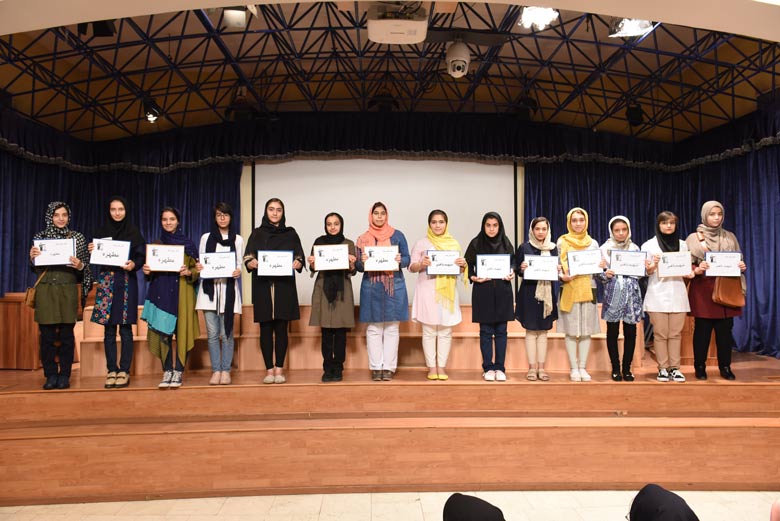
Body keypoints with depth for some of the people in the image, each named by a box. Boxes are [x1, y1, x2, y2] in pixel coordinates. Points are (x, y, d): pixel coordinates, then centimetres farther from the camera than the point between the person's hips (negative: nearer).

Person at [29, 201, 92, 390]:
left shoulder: (77, 237, 6)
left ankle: (64, 375, 9)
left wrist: (80, 266, -14)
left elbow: (86, 267, 8)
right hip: (45, 291, 1)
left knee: (66, 335, 1)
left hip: (68, 291, -1)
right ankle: (50, 375, 11)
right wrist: (32, 257, -9)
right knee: (47, 335, 1)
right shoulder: (40, 237, 8)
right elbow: (35, 268, 11)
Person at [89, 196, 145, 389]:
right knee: (109, 329, 3)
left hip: (127, 281, -2)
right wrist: (91, 250, -8)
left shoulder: (133, 231, 3)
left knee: (125, 328, -1)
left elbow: (141, 256, 0)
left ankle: (124, 371, 5)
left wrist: (134, 265, -19)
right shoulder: (101, 231, 10)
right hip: (106, 281, 2)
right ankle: (112, 371, 11)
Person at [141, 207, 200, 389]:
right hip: (161, 292, 2)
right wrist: (147, 271, -6)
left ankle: (178, 372, 2)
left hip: (182, 293, -2)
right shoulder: (156, 244, 13)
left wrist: (188, 272, -16)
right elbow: (150, 268, 16)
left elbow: (197, 269, 5)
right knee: (163, 332, -2)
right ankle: (167, 372, 4)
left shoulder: (188, 243, 6)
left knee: (182, 331, -4)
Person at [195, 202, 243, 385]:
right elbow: (200, 262, 11)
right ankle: (216, 371, 8)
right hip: (209, 288, 1)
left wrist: (238, 272, -15)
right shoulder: (206, 238, 11)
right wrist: (198, 268, -12)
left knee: (226, 333, -2)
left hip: (228, 288, -1)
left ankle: (226, 371, 6)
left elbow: (239, 264, 7)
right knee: (212, 333, 0)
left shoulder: (238, 240, 9)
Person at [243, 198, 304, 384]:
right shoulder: (257, 234, 11)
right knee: (266, 328, -1)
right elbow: (247, 260, 4)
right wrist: (252, 263, -19)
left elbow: (300, 260, 5)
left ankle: (279, 369, 5)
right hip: (263, 286, 0)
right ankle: (269, 369, 4)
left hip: (284, 286, 0)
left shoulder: (291, 233, 10)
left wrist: (296, 264, -18)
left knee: (281, 328, -1)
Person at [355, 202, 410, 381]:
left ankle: (389, 367, 5)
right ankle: (375, 367, 7)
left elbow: (407, 259, 6)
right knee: (373, 328, 1)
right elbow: (358, 265, 8)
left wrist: (400, 260, -16)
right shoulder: (363, 238, 8)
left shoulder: (397, 235, 7)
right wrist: (362, 261, -14)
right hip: (371, 287, 1)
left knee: (391, 328, 0)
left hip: (394, 287, 0)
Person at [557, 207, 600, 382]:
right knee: (571, 331, -1)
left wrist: (602, 267, -9)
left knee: (586, 331, 3)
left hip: (588, 290, 2)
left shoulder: (593, 243, 11)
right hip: (569, 290, -2)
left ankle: (583, 368, 12)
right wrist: (562, 276, -17)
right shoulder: (562, 242, 4)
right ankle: (574, 369, 8)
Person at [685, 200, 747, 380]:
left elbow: (738, 261, 16)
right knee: (702, 330, 0)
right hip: (703, 289, -3)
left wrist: (741, 266, -6)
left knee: (725, 330, 4)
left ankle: (725, 367, 13)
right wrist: (697, 270, -22)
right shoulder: (694, 238, 2)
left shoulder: (730, 237, 12)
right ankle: (700, 367, 9)